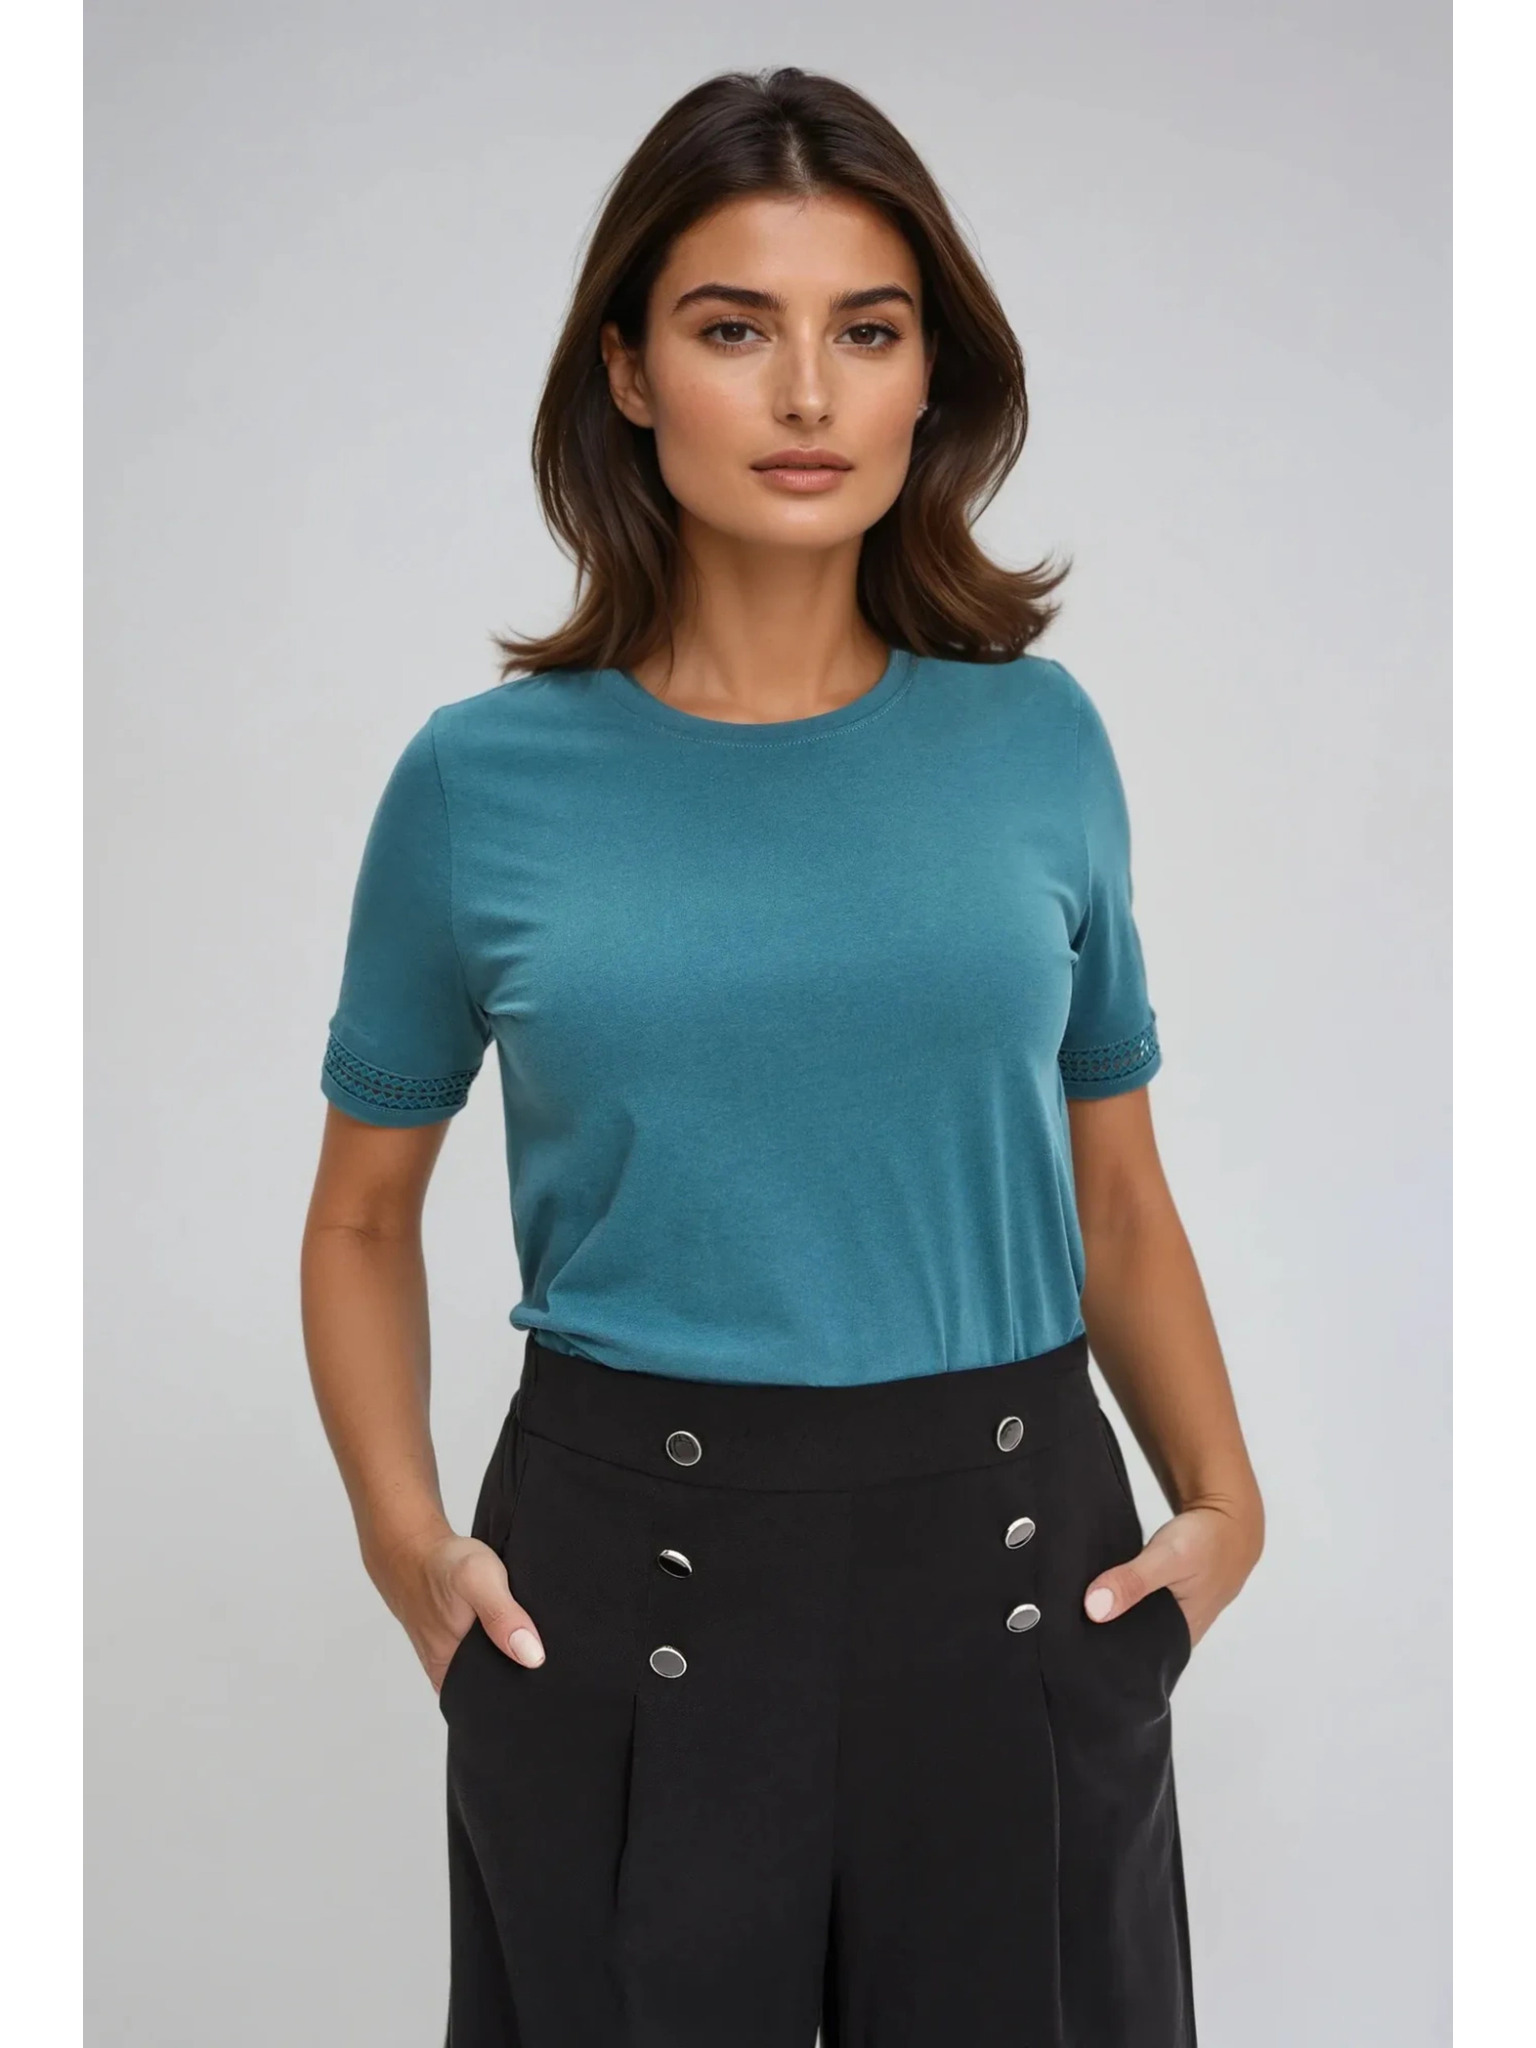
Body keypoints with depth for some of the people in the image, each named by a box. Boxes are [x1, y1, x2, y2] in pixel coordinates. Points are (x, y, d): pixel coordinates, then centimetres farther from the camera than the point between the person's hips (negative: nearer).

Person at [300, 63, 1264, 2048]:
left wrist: (1223, 1502, -4)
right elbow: (365, 1215, 7)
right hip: (622, 1577, -1)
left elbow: (1116, 1193, 8)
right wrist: (404, 1531, -7)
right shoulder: (483, 776, -4)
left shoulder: (1038, 740, 0)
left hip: (1014, 1568, 2)